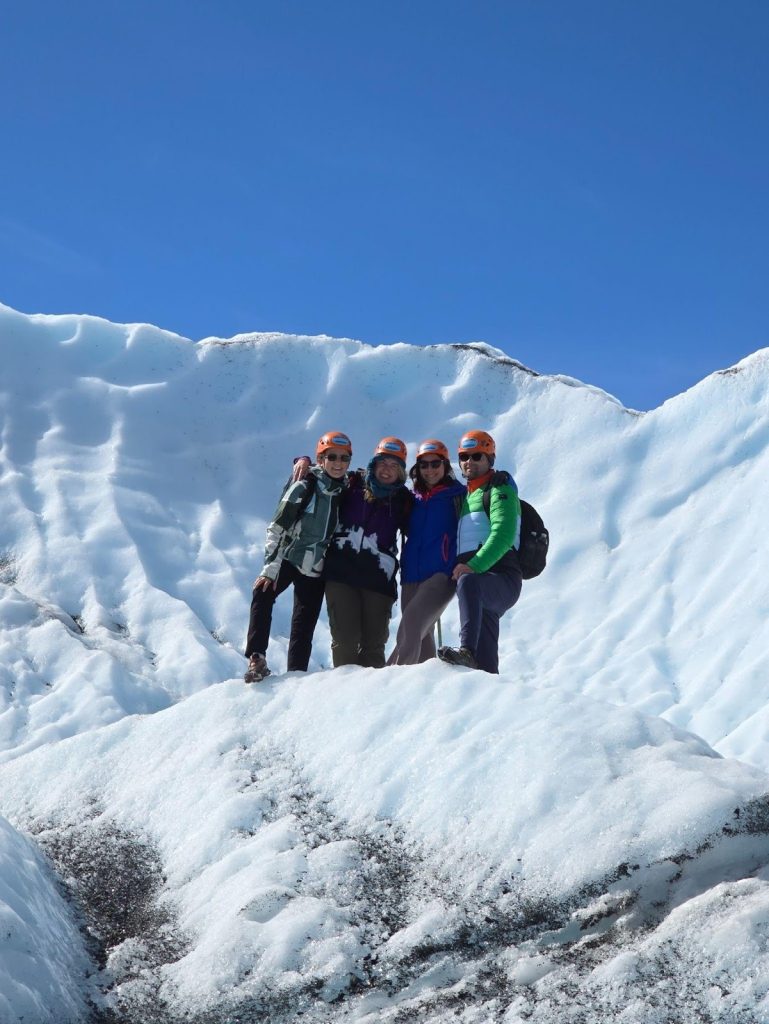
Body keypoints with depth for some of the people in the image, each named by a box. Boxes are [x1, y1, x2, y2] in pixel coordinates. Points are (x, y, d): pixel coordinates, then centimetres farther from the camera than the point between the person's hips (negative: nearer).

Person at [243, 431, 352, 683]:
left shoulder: (348, 492, 2)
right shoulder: (303, 487, -10)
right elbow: (277, 527, -12)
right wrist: (270, 566, -18)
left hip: (317, 568, 3)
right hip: (288, 558, -3)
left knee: (304, 627, 0)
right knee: (262, 594, -24)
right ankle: (256, 659, -23)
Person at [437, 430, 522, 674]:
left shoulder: (500, 489, 2)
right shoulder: (468, 495, 27)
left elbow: (503, 535, -15)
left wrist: (474, 565, -24)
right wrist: (462, 566, 9)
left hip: (502, 578, -8)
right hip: (481, 583, 8)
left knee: (468, 582, -39)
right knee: (486, 661, 2)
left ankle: (467, 650, -55)